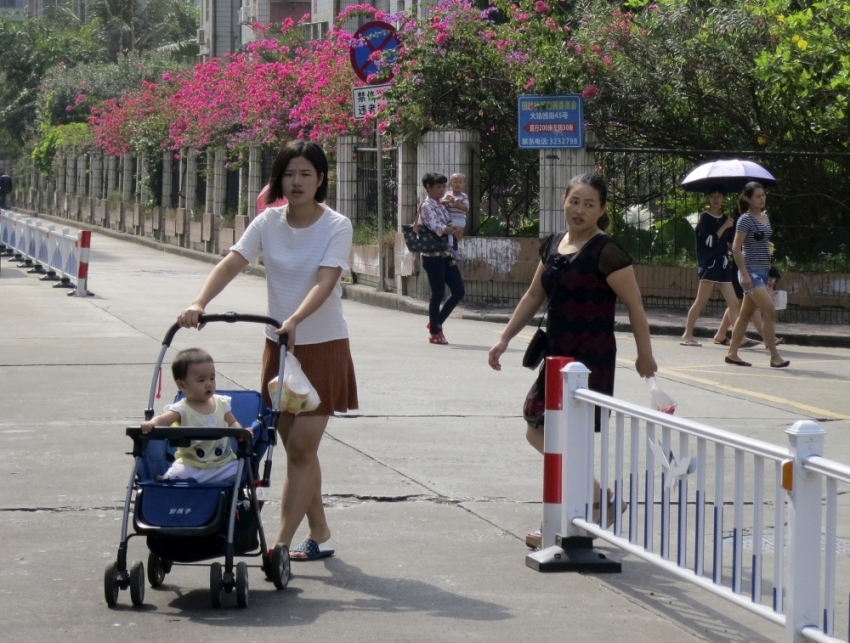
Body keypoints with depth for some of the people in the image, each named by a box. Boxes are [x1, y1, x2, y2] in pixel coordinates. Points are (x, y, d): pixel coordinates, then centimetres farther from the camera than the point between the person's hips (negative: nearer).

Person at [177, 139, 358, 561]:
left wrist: (295, 320, -42)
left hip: (324, 347, -5)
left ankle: (281, 545, -8)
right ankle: (318, 533, 24)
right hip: (279, 346, 5)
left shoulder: (337, 227, -11)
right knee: (296, 448, 11)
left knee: (301, 447, -8)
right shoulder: (268, 223, 0)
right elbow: (232, 263, -12)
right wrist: (199, 303, -29)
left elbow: (325, 282, -24)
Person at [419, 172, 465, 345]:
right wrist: (454, 230, -27)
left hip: (446, 254, 8)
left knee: (459, 291, 6)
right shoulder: (427, 206, -9)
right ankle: (435, 333, 7)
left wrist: (454, 229, -7)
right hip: (433, 255, -8)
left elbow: (449, 225, 13)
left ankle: (437, 322, 21)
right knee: (438, 294, -3)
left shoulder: (442, 205, 16)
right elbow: (436, 227, -22)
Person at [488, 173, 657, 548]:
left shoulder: (606, 253, -14)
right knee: (538, 432, 14)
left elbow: (635, 306, -11)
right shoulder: (552, 246, 8)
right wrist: (505, 339, 16)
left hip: (591, 360, -9)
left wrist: (645, 355, -7)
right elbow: (534, 296, 18)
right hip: (557, 356, 9)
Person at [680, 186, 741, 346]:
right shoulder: (705, 218, -2)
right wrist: (724, 227, -9)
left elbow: (731, 242, 17)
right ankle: (687, 335, -4)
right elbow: (710, 241, -13)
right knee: (701, 301, -9)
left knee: (733, 303, -1)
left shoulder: (725, 219, 17)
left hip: (723, 264, 7)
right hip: (709, 263, -7)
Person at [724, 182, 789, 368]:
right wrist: (744, 274, -20)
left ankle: (732, 354, 16)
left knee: (746, 314, 10)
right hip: (751, 271, -8)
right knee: (769, 311, -15)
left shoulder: (765, 218, 13)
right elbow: (736, 248, -15)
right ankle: (774, 357, -14)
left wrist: (768, 273, 19)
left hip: (762, 271, 8)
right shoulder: (746, 219, -11)